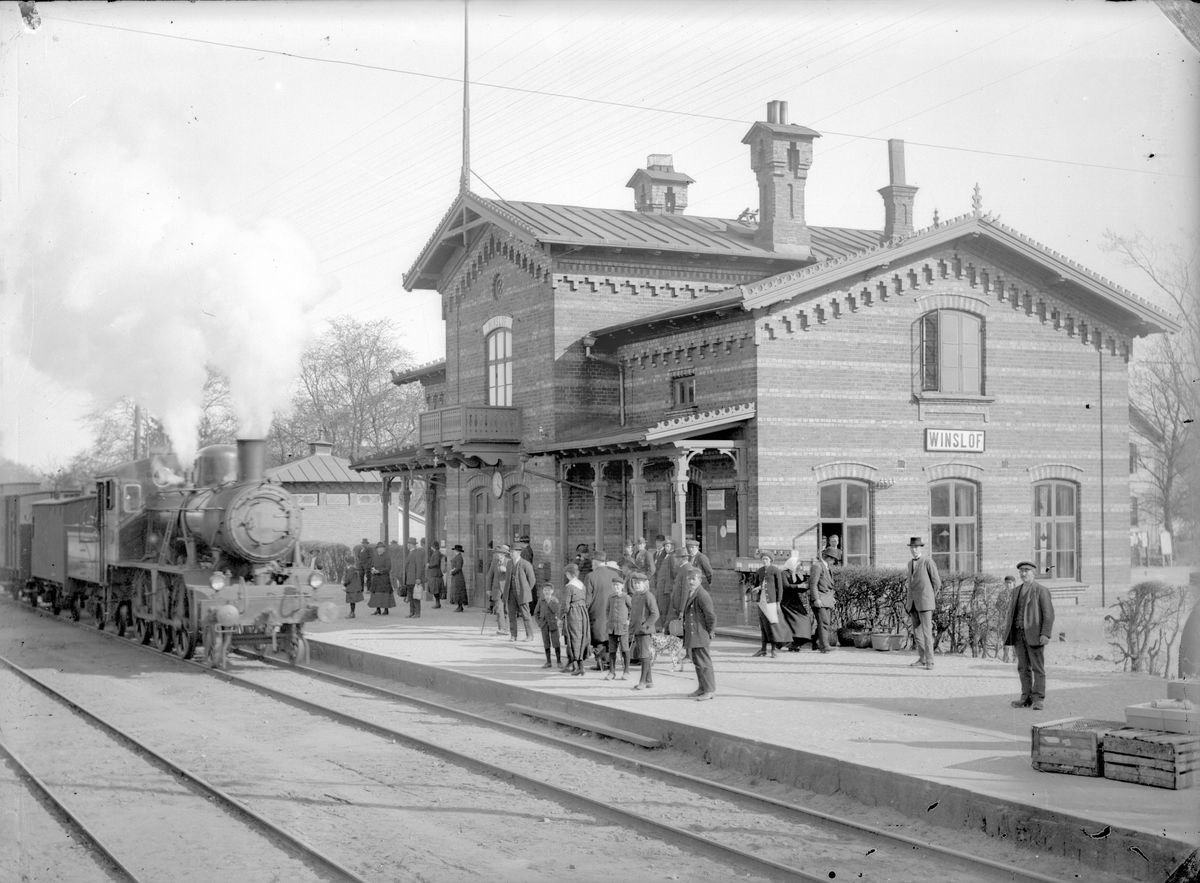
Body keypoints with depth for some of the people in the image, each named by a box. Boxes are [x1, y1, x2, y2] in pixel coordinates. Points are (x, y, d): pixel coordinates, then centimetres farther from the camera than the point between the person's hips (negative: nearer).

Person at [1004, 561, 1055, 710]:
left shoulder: (1042, 590, -5)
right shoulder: (1018, 590, 15)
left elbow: (1048, 614, -9)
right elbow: (1012, 613, 16)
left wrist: (1045, 634, -18)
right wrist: (1011, 637, 11)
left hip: (1034, 634, -6)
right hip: (1019, 633, 6)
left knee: (1038, 668, -4)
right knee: (1023, 667, 6)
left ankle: (1038, 700, -3)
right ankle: (1026, 698, 10)